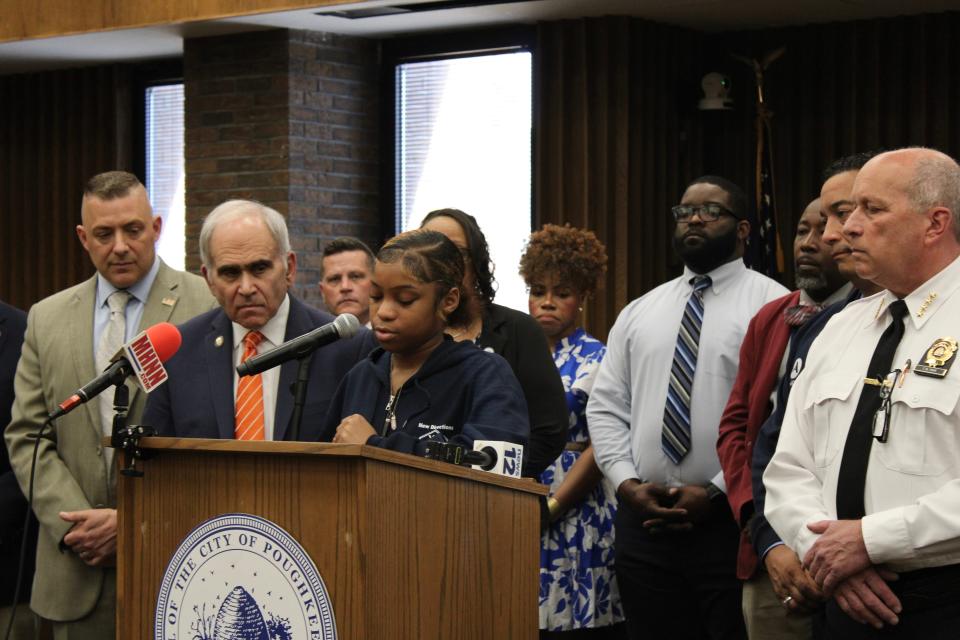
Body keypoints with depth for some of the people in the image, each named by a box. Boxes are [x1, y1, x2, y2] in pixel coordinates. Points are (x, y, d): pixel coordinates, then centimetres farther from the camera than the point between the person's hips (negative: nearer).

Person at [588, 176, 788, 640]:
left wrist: (718, 492, -14)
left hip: (730, 518, -4)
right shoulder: (639, 312, 14)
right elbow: (606, 407, 12)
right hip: (642, 518, 5)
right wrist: (627, 482, -3)